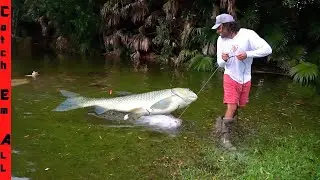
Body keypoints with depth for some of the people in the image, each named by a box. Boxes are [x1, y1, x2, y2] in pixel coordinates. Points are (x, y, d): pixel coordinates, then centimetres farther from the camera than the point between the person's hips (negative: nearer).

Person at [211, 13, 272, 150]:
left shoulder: (247, 35, -18)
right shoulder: (221, 40, -8)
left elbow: (267, 49, -22)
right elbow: (220, 63, 0)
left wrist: (247, 54, -32)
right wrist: (223, 59, -24)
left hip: (245, 79, 1)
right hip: (231, 77, 0)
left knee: (239, 106, 15)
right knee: (231, 107, -11)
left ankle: (224, 121, 41)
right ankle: (223, 136, -3)